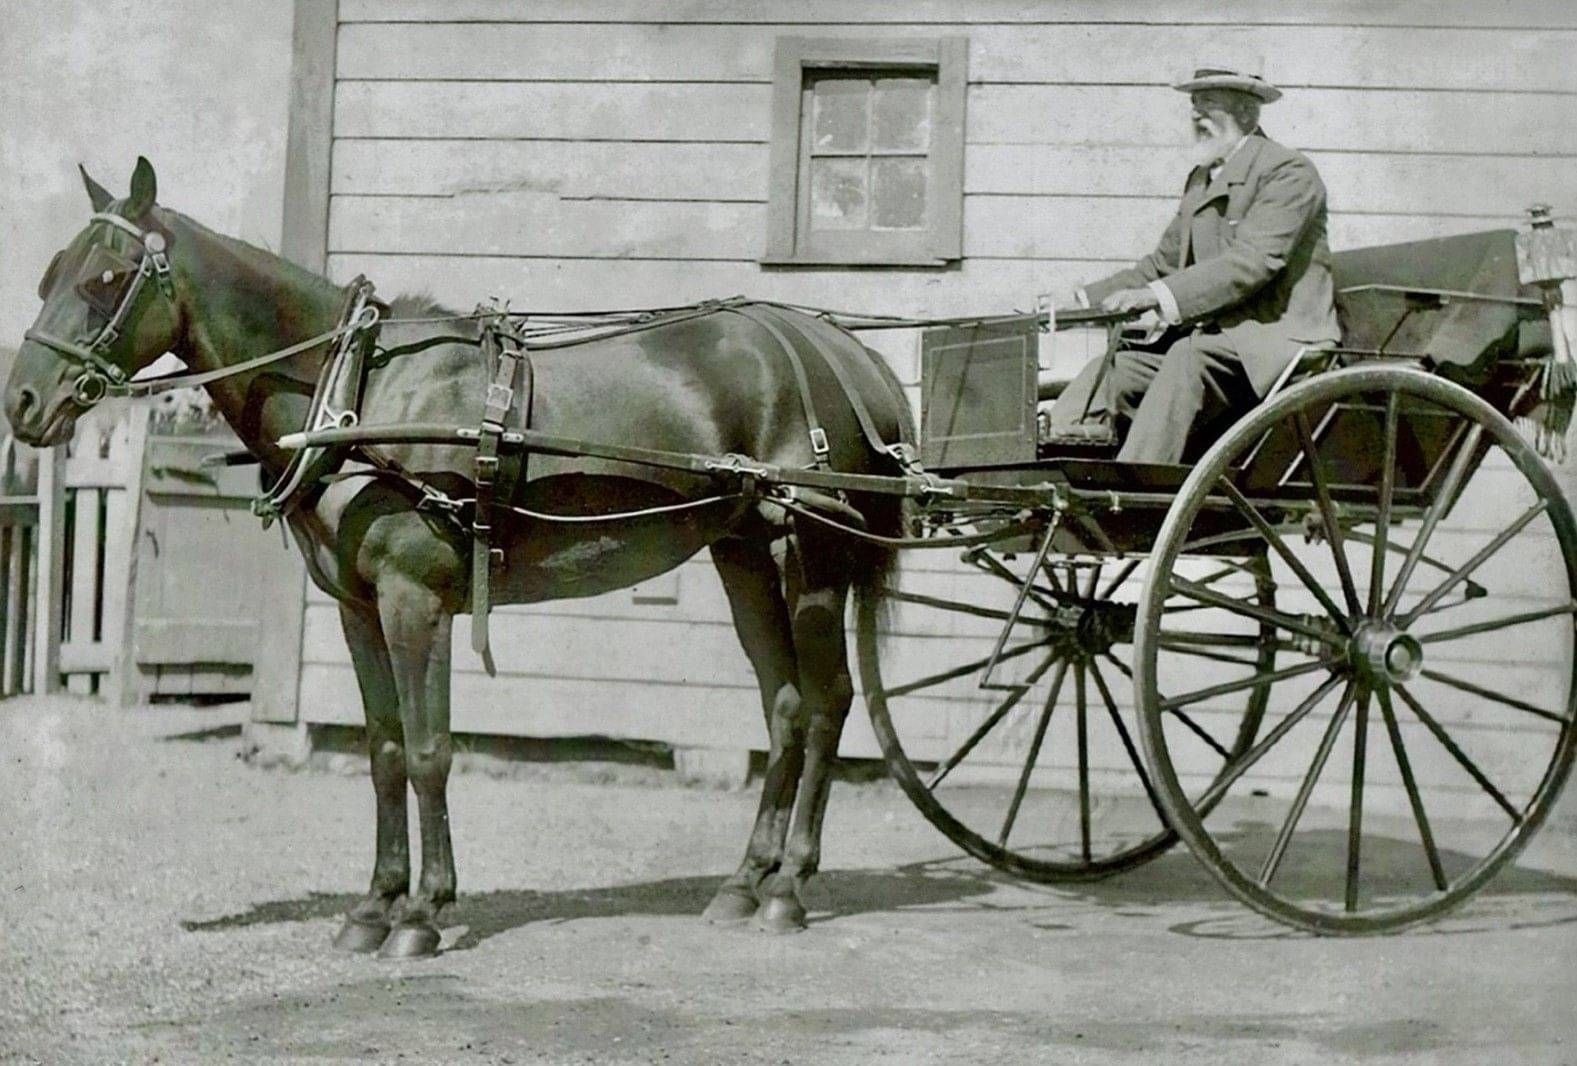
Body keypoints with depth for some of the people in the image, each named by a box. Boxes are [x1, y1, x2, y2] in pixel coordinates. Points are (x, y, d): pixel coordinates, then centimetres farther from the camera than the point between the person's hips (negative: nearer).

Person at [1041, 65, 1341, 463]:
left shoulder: (1289, 172, -8)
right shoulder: (1199, 180, 19)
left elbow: (1252, 262, -21)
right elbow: (1163, 263, 20)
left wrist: (1158, 295, -29)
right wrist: (1088, 298, 5)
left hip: (1279, 337, -8)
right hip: (1216, 336, 8)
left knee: (1188, 358, -33)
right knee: (1112, 369, -11)